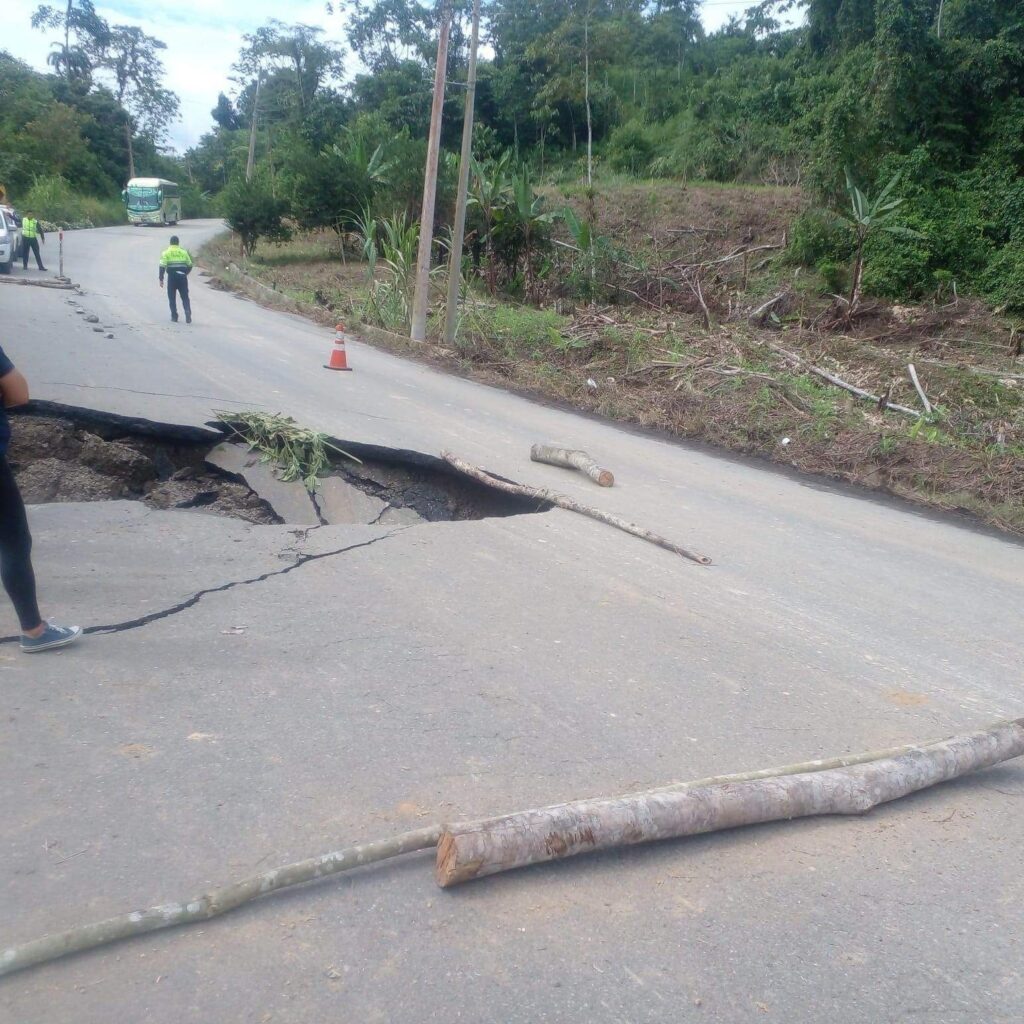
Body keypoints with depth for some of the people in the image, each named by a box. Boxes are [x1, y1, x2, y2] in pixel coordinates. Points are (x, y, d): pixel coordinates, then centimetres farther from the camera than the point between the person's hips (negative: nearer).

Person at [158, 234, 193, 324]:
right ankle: (188, 314, -13)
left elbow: (162, 266, -8)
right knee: (185, 297, 6)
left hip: (172, 277, -2)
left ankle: (174, 317, 10)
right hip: (182, 277, 2)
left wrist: (161, 279, -5)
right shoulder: (183, 252, 9)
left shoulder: (166, 253, 1)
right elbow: (190, 265, 13)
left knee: (172, 298, 10)